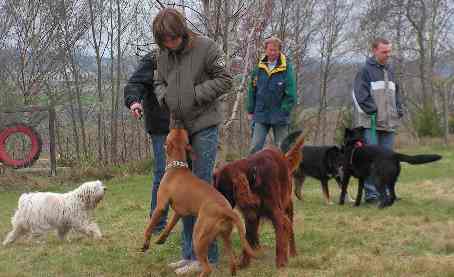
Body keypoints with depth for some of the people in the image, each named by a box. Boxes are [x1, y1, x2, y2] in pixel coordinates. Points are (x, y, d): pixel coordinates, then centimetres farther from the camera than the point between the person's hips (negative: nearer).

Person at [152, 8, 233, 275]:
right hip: (179, 127, 7)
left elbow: (225, 80, -8)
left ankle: (206, 255, 0)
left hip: (204, 125, -7)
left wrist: (195, 95, -13)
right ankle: (190, 253, 17)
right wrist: (164, 96, -1)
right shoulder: (164, 55, 7)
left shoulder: (206, 47, -10)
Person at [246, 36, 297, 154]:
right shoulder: (259, 68, 3)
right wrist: (250, 111, 7)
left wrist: (282, 112, -11)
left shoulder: (286, 69, -6)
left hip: (279, 118, -2)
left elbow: (290, 95, -7)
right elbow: (252, 90, 10)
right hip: (260, 116, 2)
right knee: (255, 147, -3)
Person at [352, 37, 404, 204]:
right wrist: (374, 111, -16)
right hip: (370, 124, -7)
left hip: (389, 124, 7)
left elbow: (396, 94, 24)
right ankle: (371, 193, -8)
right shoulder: (365, 71, -6)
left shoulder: (389, 72, 17)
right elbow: (361, 96, -13)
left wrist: (399, 111, 11)